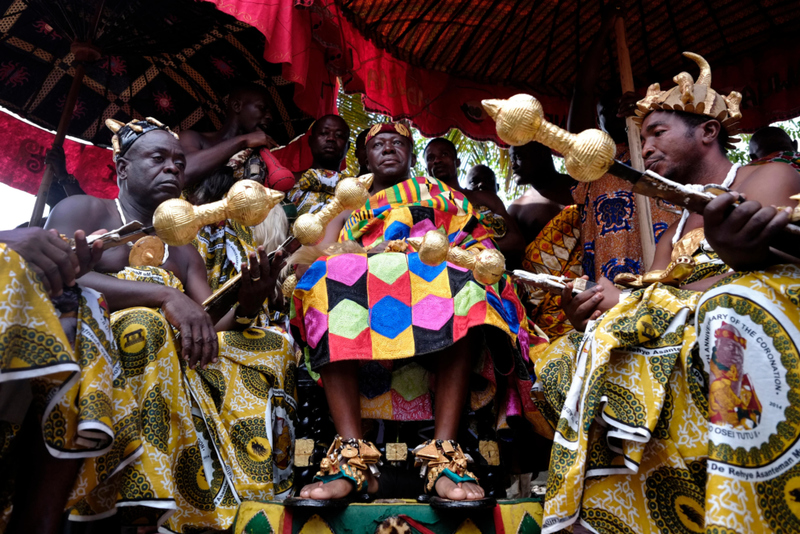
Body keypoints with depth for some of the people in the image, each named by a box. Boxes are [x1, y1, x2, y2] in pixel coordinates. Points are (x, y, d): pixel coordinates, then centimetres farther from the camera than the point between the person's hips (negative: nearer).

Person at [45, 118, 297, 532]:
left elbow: (214, 330, 8)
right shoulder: (84, 212, 5)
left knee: (274, 346, -5)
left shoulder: (183, 253, 19)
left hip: (172, 359, 6)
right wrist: (166, 295, -26)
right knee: (142, 324, -36)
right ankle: (140, 499, -34)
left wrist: (248, 303, -15)